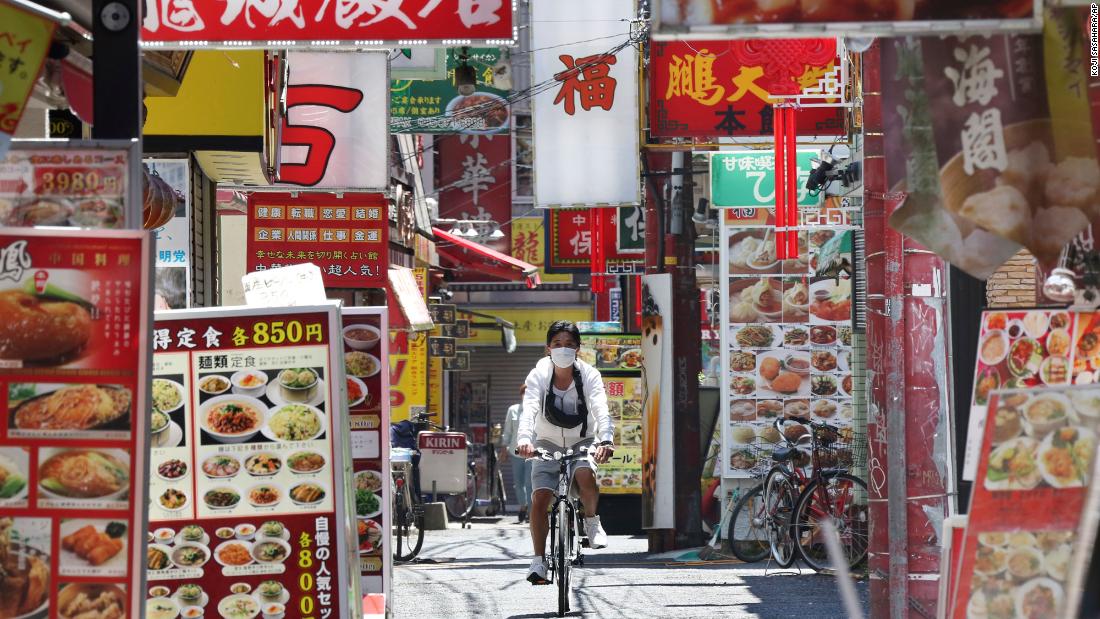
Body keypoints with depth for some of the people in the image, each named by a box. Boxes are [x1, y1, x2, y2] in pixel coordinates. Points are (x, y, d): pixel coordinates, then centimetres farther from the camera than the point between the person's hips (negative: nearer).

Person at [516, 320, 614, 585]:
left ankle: (591, 520, -3)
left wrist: (605, 440, -50)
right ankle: (539, 561, -5)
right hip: (549, 442, 1)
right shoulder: (538, 376, -16)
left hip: (583, 440, -1)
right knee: (540, 498, -15)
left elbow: (601, 411, -31)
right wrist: (524, 439, -52)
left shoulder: (589, 375, -16)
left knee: (585, 475, -32)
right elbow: (529, 409, -32)